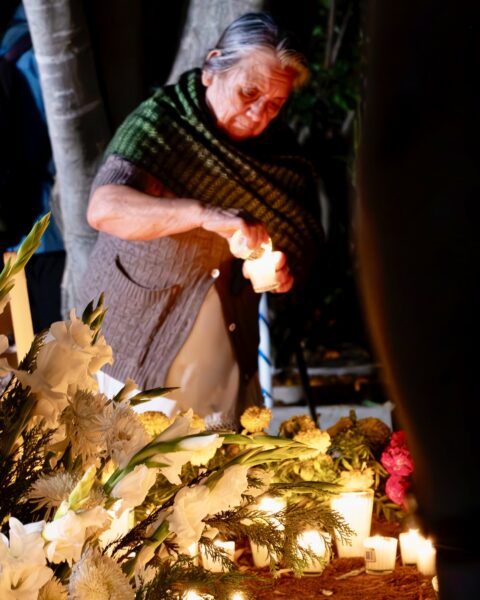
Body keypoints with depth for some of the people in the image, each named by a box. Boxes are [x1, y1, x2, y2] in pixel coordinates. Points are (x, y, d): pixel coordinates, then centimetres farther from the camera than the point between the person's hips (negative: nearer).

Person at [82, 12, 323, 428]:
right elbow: (104, 208, -30)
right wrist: (201, 214, -43)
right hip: (141, 333, -4)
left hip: (228, 344, 4)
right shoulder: (161, 122, -15)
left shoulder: (280, 151, -1)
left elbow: (304, 241, 3)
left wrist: (284, 272, -21)